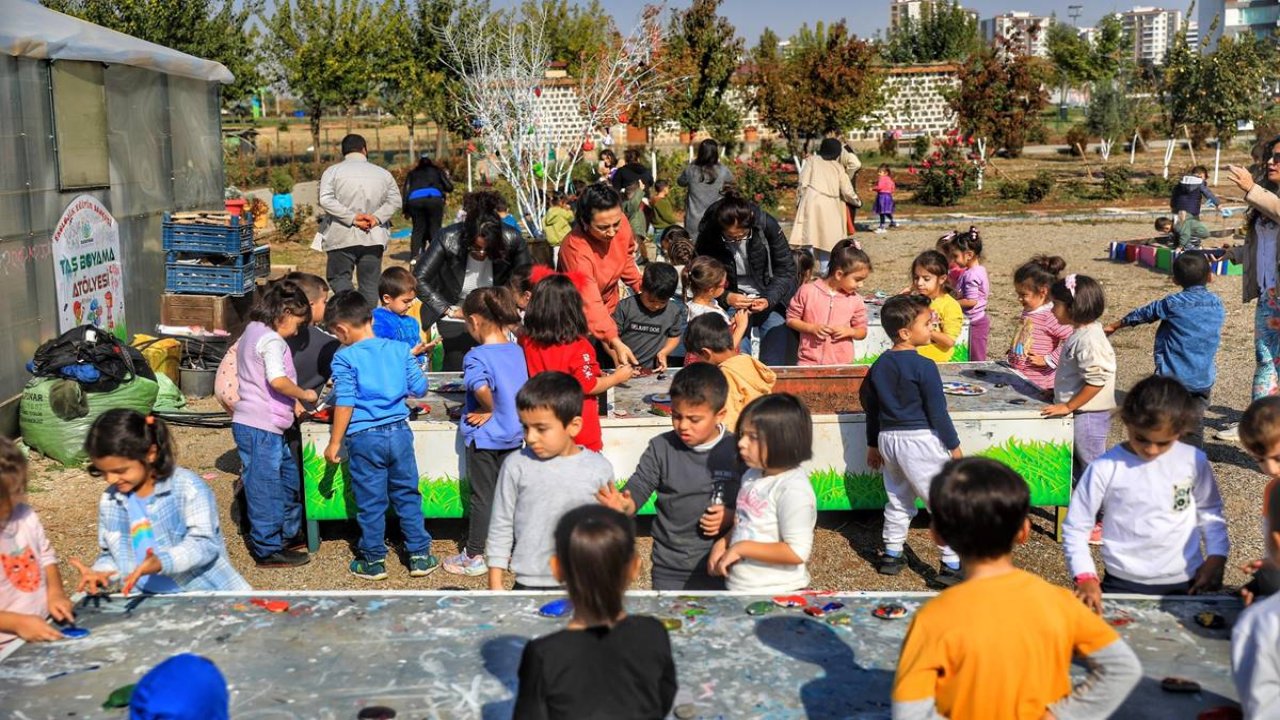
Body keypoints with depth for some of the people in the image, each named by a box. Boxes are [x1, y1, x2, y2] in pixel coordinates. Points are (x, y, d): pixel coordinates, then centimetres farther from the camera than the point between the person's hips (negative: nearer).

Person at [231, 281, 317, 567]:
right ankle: (268, 551, 9)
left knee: (288, 477, 21)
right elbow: (278, 380, -30)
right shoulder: (272, 341, -16)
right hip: (260, 428, -10)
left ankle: (287, 534, 34)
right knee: (265, 487, -1)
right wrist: (304, 395, -13)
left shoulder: (251, 332, 16)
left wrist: (291, 402, 14)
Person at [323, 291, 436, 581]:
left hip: (364, 437, -3)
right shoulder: (400, 349, 2)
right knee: (408, 495, 14)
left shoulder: (344, 358, -9)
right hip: (399, 432, 3)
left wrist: (335, 443, -5)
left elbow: (345, 403, -12)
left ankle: (373, 561, 20)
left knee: (370, 502, 8)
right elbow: (420, 388, 5)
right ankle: (420, 556, 19)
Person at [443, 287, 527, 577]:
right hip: (513, 434, 6)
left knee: (481, 496, 5)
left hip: (484, 437, -6)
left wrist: (489, 410, -19)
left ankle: (474, 556, 16)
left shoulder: (476, 356, -20)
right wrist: (500, 410, 2)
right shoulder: (517, 351, 1)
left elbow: (482, 388, -37)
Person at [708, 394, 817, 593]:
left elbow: (798, 552, -26)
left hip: (778, 596, -8)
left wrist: (742, 548, -23)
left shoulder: (793, 489, -23)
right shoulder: (752, 476, 2)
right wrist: (724, 542, -2)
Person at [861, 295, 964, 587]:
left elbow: (871, 407, 12)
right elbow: (937, 411, -14)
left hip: (888, 439, 7)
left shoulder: (879, 366, 5)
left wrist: (873, 445, 22)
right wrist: (954, 446, -4)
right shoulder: (923, 367, -16)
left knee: (898, 500, 20)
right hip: (920, 440, -7)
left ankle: (891, 555, 24)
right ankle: (951, 565, 1)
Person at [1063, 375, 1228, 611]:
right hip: (1123, 585, -2)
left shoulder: (1194, 461, -3)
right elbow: (1075, 528, -5)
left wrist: (1216, 556, 1)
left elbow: (1209, 510, 14)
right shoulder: (1105, 469, -11)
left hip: (1186, 584, 2)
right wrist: (1086, 578, -17)